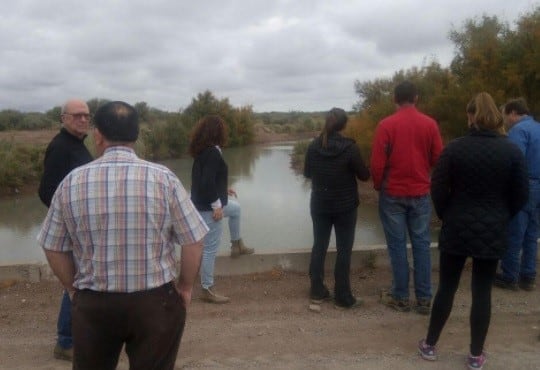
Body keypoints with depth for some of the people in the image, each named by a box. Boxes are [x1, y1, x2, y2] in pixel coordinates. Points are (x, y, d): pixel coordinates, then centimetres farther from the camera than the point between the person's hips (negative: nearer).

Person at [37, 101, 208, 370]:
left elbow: (54, 248, 2)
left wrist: (74, 289, 16)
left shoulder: (71, 182, -5)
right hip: (155, 301, -1)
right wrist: (185, 287, 6)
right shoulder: (164, 178, -11)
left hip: (92, 304, 2)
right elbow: (193, 242, -9)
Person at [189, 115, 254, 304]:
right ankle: (207, 289, 13)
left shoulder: (202, 150, 7)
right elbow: (207, 182, -30)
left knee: (235, 208, 32)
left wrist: (223, 190, 23)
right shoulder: (212, 153, -22)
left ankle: (237, 245, 43)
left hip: (205, 202, 10)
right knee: (210, 248, 0)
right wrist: (217, 205, -22)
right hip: (208, 207, -10)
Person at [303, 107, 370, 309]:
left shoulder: (313, 146, -4)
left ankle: (317, 292, 22)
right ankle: (343, 298, 11)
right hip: (345, 206, -4)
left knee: (319, 247, 14)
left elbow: (307, 173, 9)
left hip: (319, 205, 4)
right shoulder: (350, 147, -16)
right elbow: (364, 175, -7)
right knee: (344, 250, 5)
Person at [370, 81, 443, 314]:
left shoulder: (386, 125, -9)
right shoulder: (430, 124, -1)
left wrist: (378, 186, 6)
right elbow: (438, 159, 2)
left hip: (393, 194, -2)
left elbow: (377, 162, -10)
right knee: (421, 244, 9)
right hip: (421, 193, 3)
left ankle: (400, 297, 13)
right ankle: (424, 299, 15)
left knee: (397, 245, 5)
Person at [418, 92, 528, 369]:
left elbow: (438, 189, -7)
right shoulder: (512, 151, -4)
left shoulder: (455, 148, -7)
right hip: (493, 232, 1)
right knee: (482, 291, 9)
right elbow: (521, 195, 1)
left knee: (447, 287, 10)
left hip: (457, 229, 0)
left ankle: (429, 345, 21)